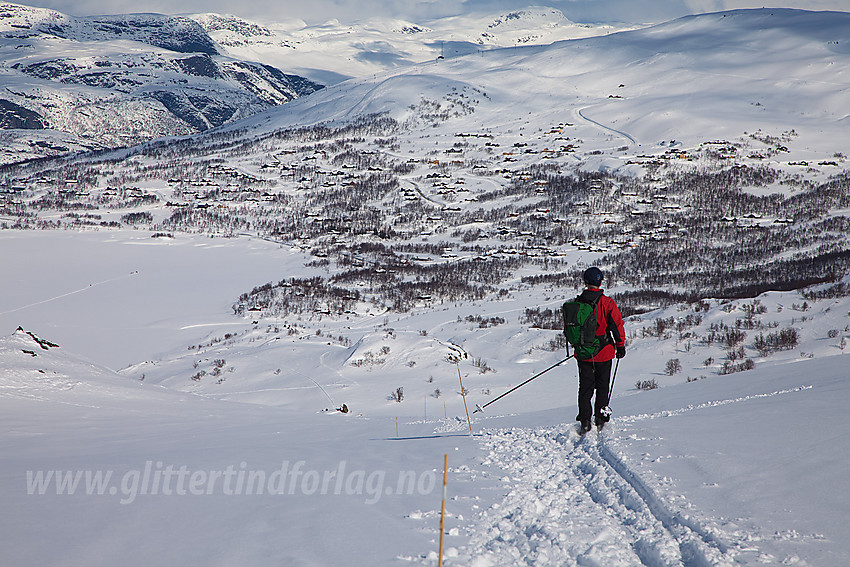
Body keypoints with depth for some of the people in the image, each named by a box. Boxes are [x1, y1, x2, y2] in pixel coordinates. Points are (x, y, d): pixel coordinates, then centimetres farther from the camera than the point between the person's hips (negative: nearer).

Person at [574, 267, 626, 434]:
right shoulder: (607, 303, -12)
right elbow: (617, 325, -10)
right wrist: (620, 345, 3)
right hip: (603, 352, -2)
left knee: (585, 387, 9)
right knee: (602, 386, 12)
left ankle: (585, 419, 2)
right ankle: (600, 417, 12)